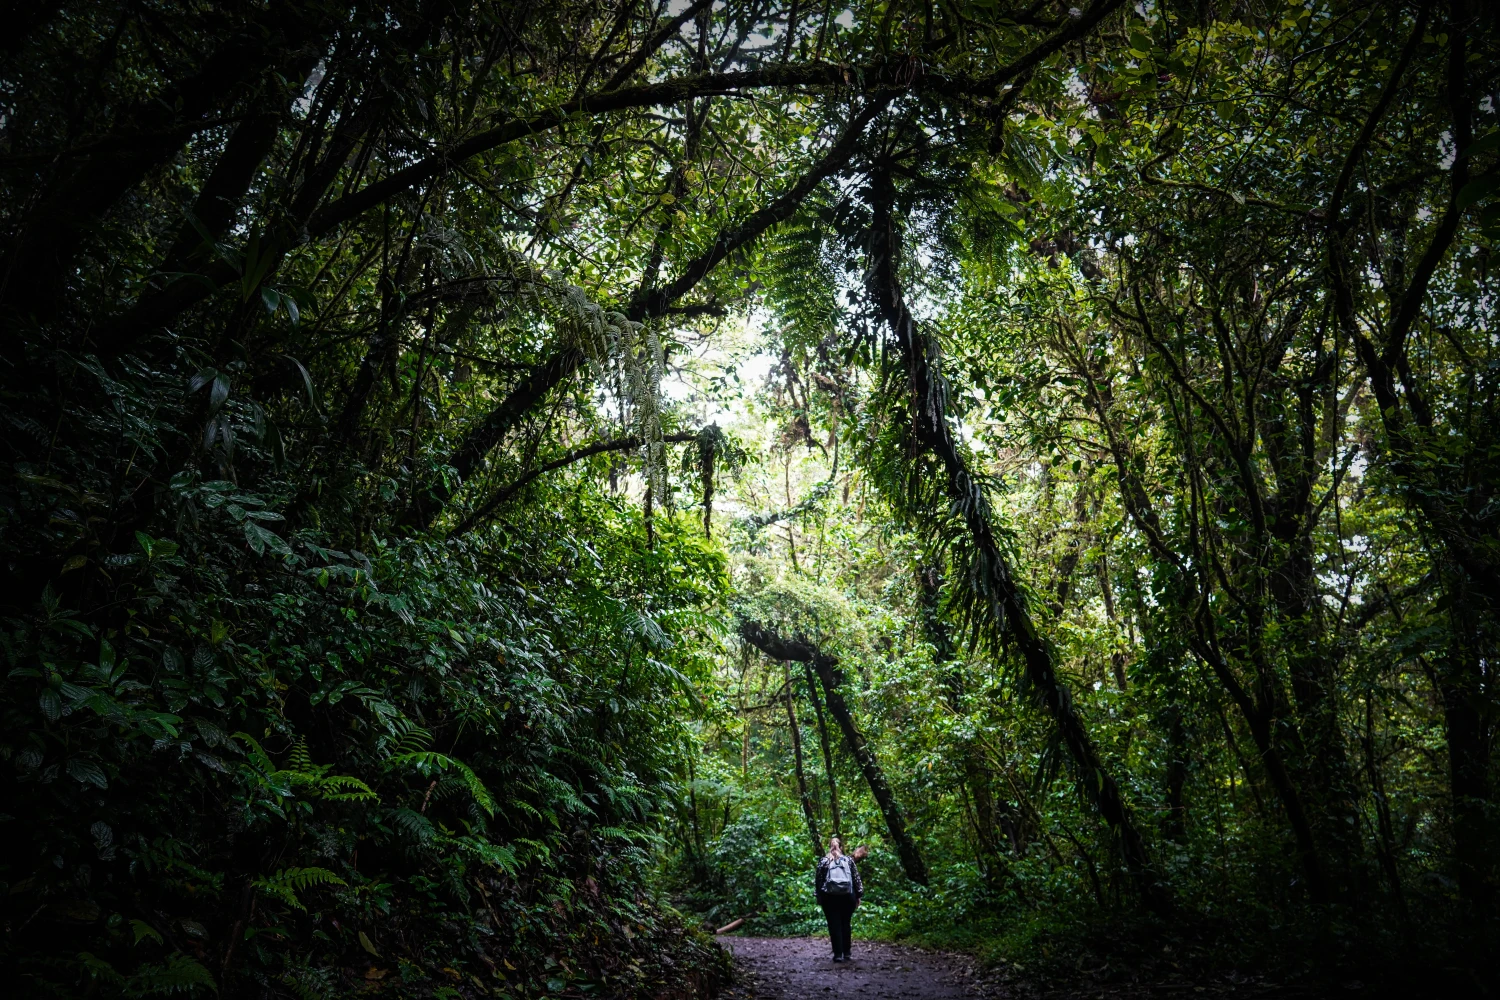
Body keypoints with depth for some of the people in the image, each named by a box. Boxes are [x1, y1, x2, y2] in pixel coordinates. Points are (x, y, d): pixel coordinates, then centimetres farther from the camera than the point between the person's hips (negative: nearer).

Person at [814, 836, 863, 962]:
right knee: (845, 924, 13)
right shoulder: (848, 860, 6)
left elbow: (818, 880, 0)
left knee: (834, 925, 2)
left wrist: (819, 898, 5)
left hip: (829, 897, -2)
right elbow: (856, 878, 5)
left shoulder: (824, 861, 2)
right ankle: (846, 953, 14)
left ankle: (838, 954, -3)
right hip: (847, 896, 2)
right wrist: (858, 896, 9)